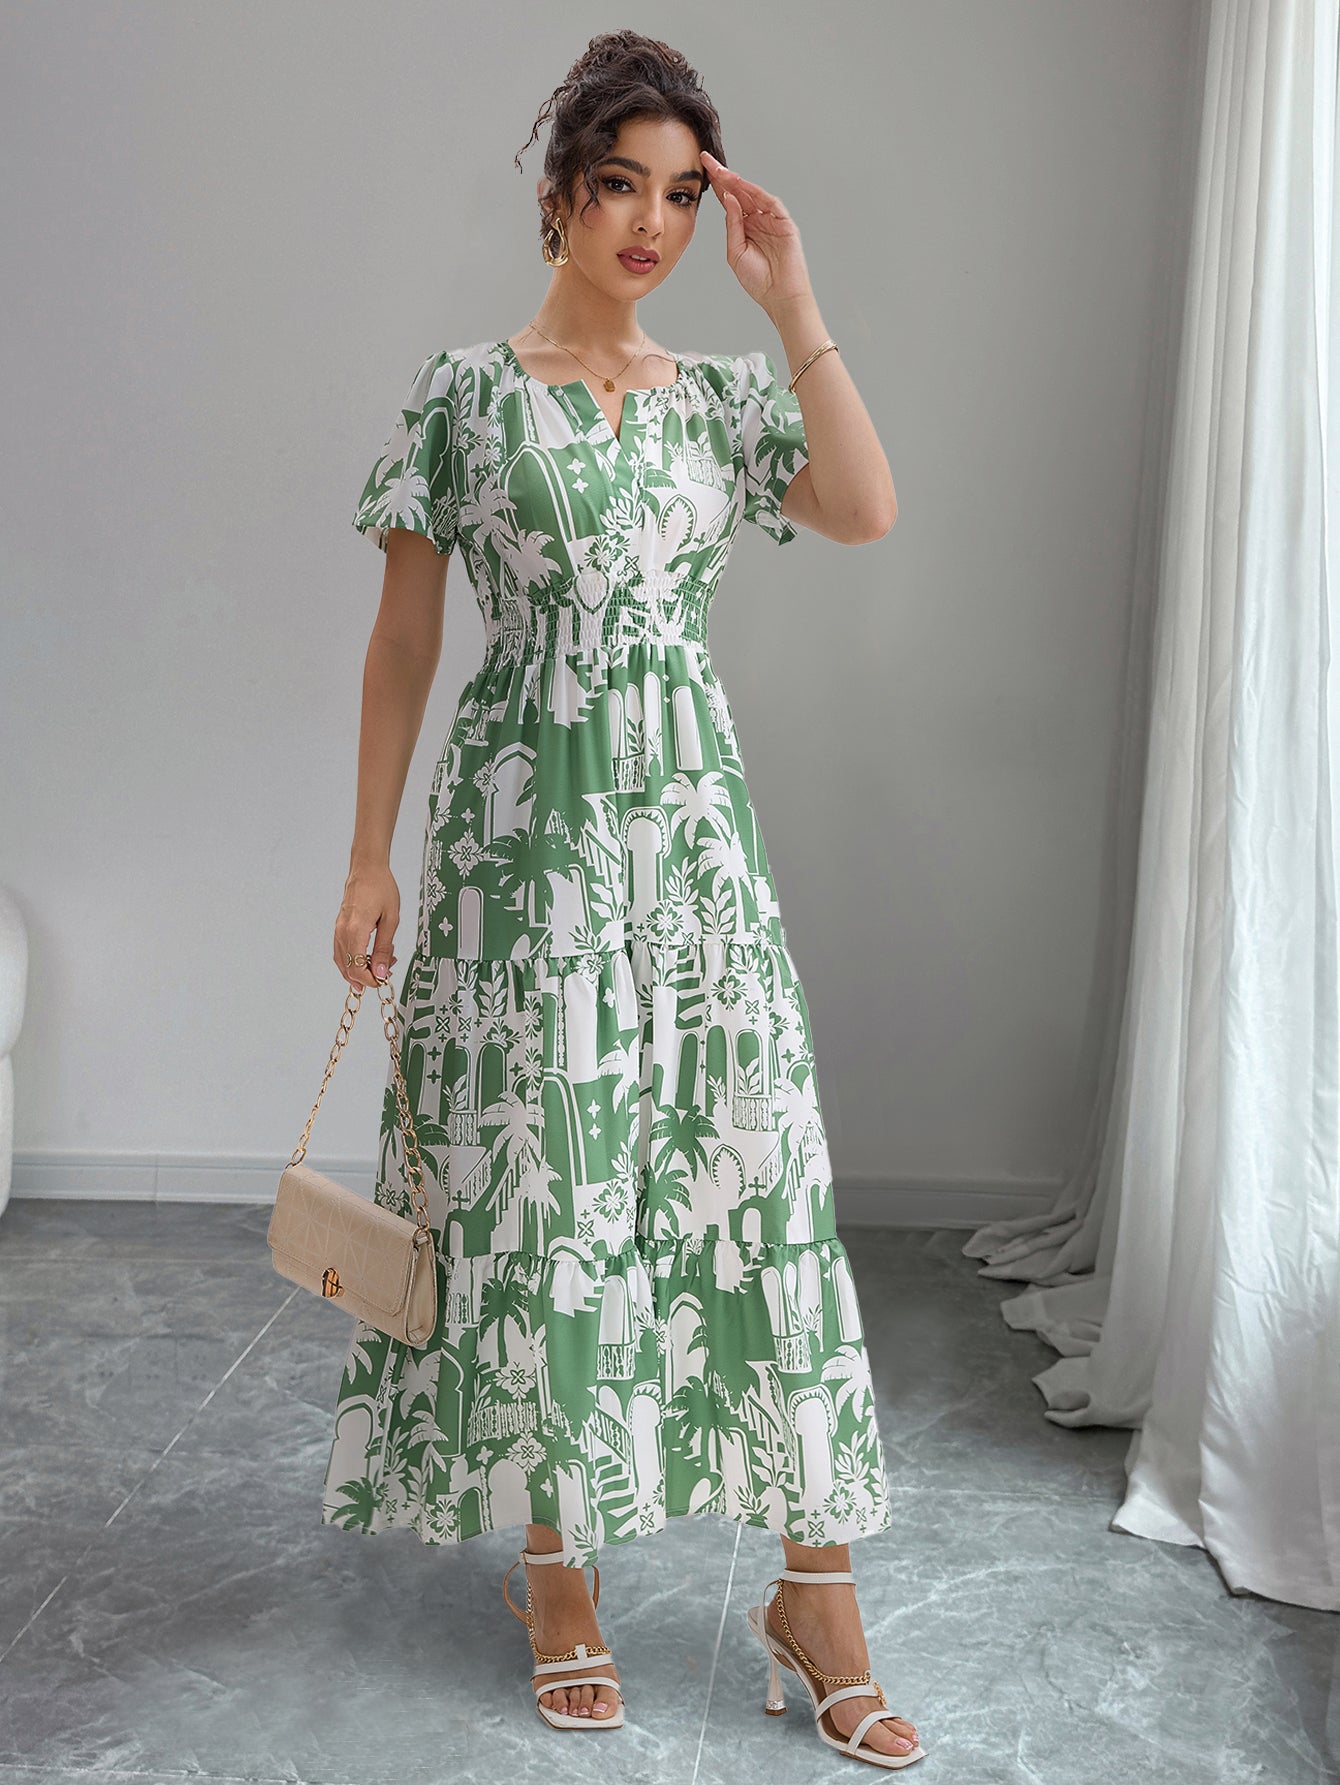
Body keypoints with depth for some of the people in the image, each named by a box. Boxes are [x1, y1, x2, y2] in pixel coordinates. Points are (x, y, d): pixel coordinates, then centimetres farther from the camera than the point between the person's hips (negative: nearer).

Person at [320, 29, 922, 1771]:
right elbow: (404, 637, 1)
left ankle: (814, 1585, 13)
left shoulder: (720, 394, 11)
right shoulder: (468, 389, 2)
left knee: (757, 1173, 1)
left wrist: (792, 302, -5)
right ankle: (558, 1567, 21)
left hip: (694, 826, 3)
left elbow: (868, 511, -7)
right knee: (539, 1187, 3)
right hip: (526, 829, -3)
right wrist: (370, 858, -3)